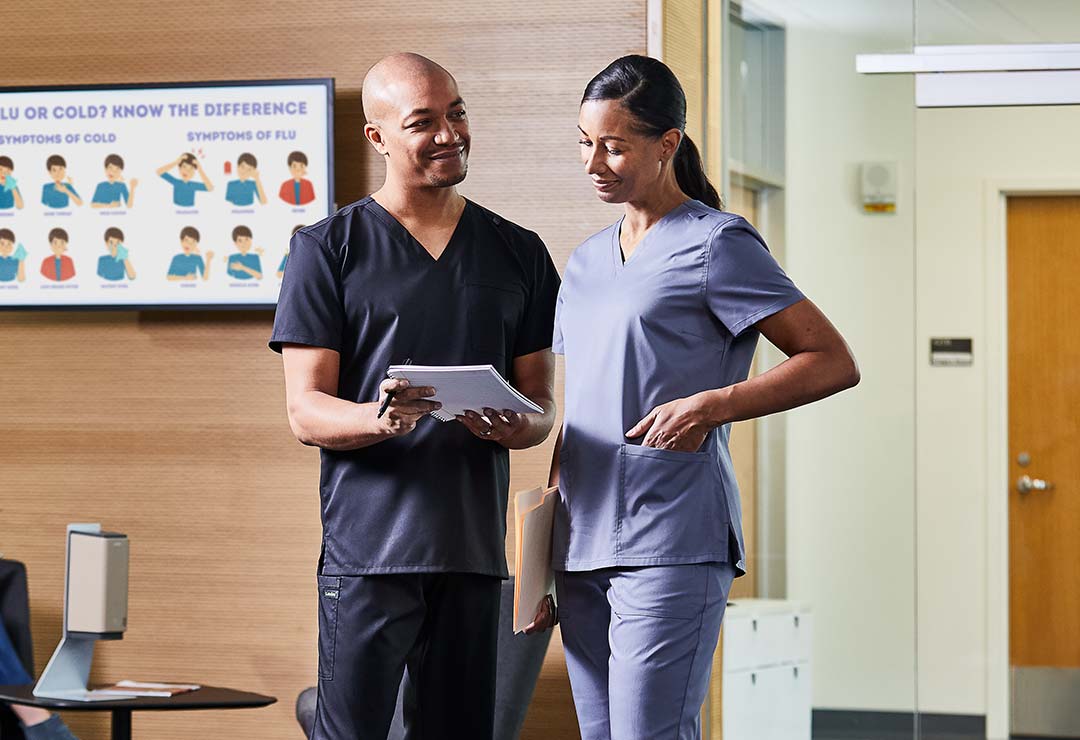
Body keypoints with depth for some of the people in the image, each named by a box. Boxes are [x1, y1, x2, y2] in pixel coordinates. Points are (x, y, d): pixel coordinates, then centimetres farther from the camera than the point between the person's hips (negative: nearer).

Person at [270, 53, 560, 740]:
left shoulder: (518, 252, 15)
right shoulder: (328, 248, 3)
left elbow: (542, 404, 16)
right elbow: (306, 412, -2)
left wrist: (520, 425, -9)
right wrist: (380, 418, -24)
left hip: (475, 548, 4)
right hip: (368, 547, -3)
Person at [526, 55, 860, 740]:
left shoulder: (716, 245, -2)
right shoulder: (586, 262, 19)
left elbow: (834, 362, -7)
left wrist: (711, 406, -18)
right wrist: (539, 556, 17)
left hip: (671, 546, -7)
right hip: (582, 553, 7)